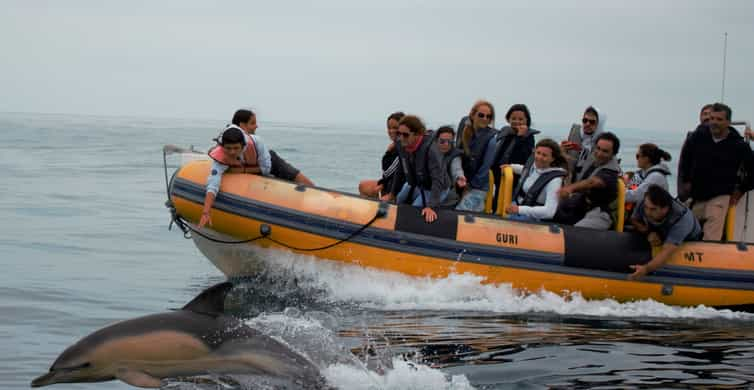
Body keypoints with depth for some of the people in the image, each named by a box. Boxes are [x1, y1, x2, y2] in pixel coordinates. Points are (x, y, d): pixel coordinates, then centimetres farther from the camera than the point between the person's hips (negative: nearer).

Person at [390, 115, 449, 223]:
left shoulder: (430, 149, -35)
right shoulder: (401, 145, -14)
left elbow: (438, 180, -39)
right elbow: (401, 171, 3)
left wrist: (431, 207, -48)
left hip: (434, 189, -7)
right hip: (414, 185, 7)